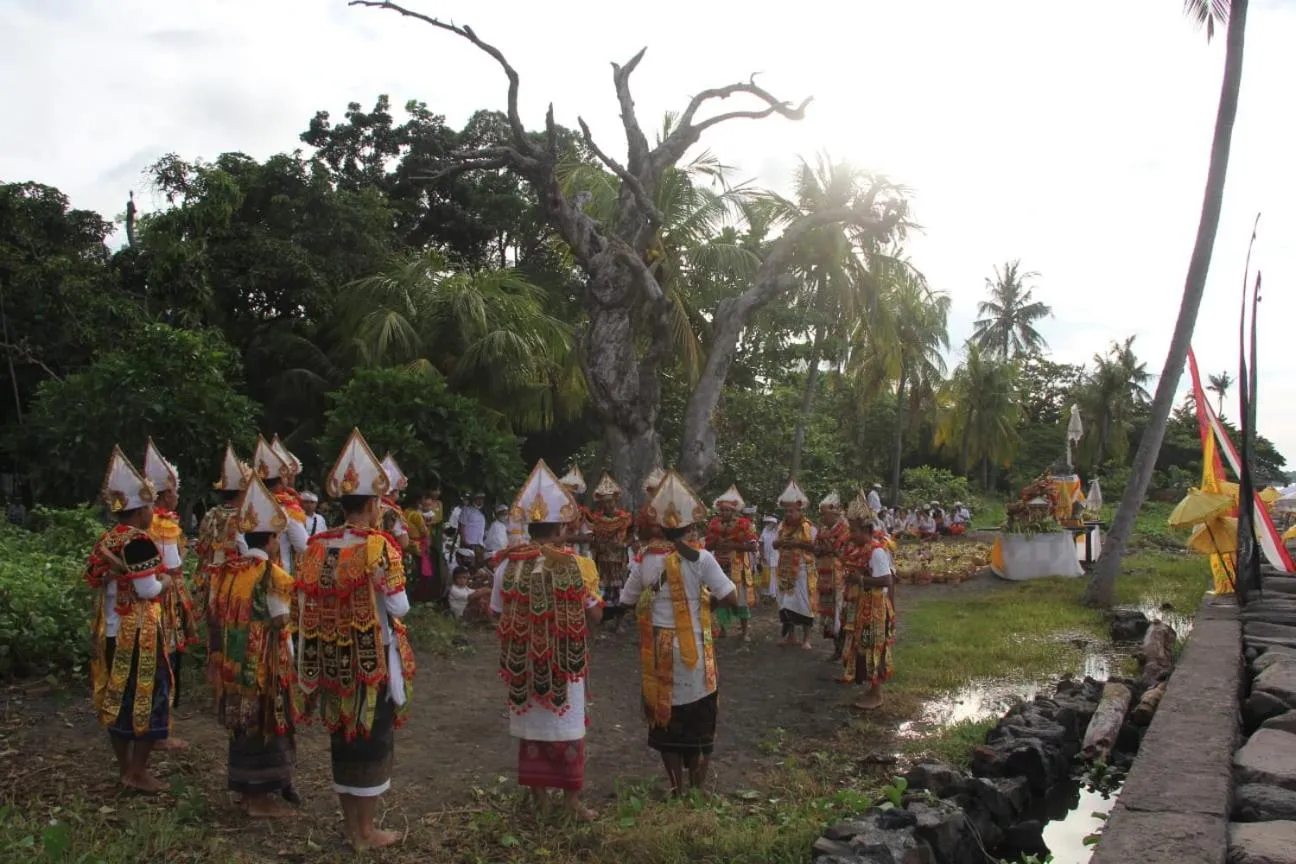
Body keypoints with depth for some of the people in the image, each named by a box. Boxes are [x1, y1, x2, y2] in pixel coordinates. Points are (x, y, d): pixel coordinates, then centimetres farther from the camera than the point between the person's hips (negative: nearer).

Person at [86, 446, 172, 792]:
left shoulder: (104, 541, 8)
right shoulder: (140, 541, -18)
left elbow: (95, 582, 13)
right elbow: (148, 589, -19)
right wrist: (165, 581, 0)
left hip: (110, 631, 9)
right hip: (139, 632, -8)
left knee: (116, 695, 14)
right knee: (146, 696, 1)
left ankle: (124, 767, 24)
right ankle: (138, 772, 5)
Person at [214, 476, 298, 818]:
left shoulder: (229, 570, 4)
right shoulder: (273, 575, -15)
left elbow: (222, 613, 7)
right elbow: (280, 623, -14)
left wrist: (241, 632, 14)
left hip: (233, 661, 7)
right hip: (264, 662, -7)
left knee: (243, 721, 17)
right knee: (265, 723, 3)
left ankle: (244, 789, 28)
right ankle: (261, 797, 10)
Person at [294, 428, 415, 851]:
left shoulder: (317, 546, 0)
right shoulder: (378, 546, -16)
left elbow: (307, 605, 5)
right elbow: (400, 607, -11)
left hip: (331, 659, 6)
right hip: (373, 659, -5)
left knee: (343, 735, 16)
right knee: (373, 740, 7)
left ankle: (351, 825, 28)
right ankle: (366, 831, 16)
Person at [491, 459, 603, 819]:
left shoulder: (508, 564, -6)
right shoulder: (575, 565, -13)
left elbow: (498, 613, 2)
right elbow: (595, 615, -10)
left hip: (523, 662, 2)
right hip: (565, 662, -2)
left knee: (531, 721, 15)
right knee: (567, 724, 10)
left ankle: (538, 792, 25)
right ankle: (571, 797, 17)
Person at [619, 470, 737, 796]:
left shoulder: (647, 560, -3)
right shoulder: (701, 558, -12)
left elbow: (627, 602, 6)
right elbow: (731, 599, -14)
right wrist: (707, 598, 4)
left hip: (657, 651, 2)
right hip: (693, 649, -2)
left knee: (665, 716, 14)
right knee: (699, 718, 14)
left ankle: (677, 790, 21)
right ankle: (697, 788, 21)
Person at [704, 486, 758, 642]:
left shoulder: (744, 524, -6)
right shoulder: (714, 524, 4)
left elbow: (753, 546, -10)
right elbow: (708, 547, 5)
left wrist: (733, 545, -18)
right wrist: (719, 534, -11)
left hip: (739, 567, -3)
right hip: (720, 568, 3)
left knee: (741, 598, -1)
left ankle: (745, 631, 8)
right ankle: (723, 628, 18)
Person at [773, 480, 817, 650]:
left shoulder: (808, 527, -10)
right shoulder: (782, 526, 7)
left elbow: (815, 547, -14)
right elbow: (774, 544, 10)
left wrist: (798, 543, -22)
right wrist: (781, 541, -13)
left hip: (803, 570, -5)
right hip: (786, 569, 6)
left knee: (804, 602, -3)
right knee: (787, 602, 10)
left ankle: (806, 638, 5)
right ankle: (791, 635, 22)